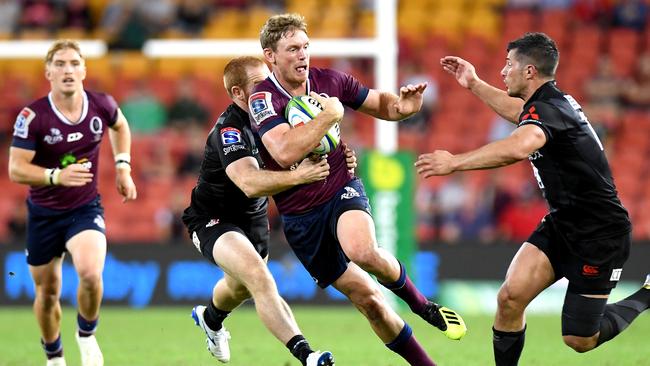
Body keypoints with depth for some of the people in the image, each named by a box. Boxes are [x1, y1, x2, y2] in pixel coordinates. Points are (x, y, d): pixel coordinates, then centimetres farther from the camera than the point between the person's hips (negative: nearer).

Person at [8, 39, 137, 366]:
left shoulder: (101, 105, -9)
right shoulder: (33, 116, -18)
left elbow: (120, 126, 17)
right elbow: (16, 169, -21)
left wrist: (123, 167, 8)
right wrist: (57, 176, -35)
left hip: (85, 208, 0)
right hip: (43, 213, 0)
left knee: (90, 274, -26)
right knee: (47, 292, 10)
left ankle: (86, 335, 3)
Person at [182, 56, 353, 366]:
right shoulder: (229, 130, -30)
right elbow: (250, 183, -45)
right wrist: (297, 176, -59)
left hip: (253, 217, 9)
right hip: (213, 220, -9)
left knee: (242, 286, 31)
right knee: (258, 276, -33)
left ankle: (210, 318, 65)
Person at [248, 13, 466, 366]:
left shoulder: (329, 81, -4)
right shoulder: (263, 98, -16)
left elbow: (381, 104, 11)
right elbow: (285, 153, -32)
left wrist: (401, 106, -13)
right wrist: (330, 115, -26)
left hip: (342, 190, 1)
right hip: (300, 215, -1)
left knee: (362, 250, -34)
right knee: (367, 298, 0)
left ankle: (420, 303, -8)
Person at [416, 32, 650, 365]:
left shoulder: (548, 109, -24)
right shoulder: (552, 101, 6)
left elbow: (518, 148, -47)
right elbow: (519, 112, 33)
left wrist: (454, 162, -42)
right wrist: (474, 84, 33)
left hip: (598, 235, -9)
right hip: (562, 223, 9)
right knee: (510, 297, -8)